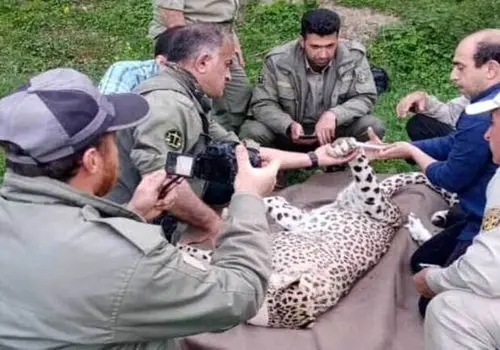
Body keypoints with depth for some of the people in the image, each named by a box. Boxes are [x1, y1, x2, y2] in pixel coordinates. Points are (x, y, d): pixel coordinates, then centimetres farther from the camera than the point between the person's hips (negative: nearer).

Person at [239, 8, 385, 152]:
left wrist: (334, 115, -33)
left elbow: (366, 98, -14)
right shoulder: (278, 60, -18)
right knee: (251, 132, -27)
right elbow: (262, 104, -12)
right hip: (288, 132, -1)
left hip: (336, 129, 1)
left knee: (373, 127, -25)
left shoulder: (354, 56, -16)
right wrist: (289, 125, -33)